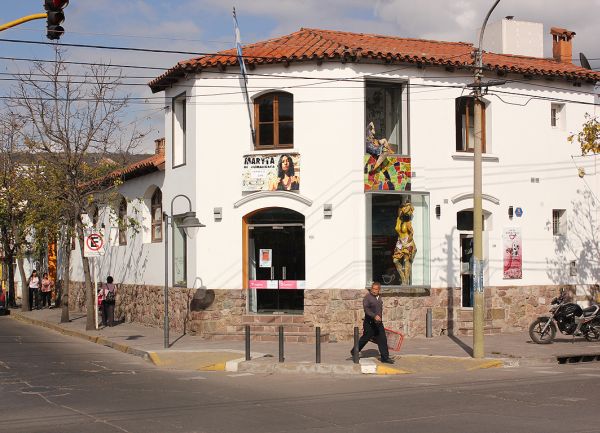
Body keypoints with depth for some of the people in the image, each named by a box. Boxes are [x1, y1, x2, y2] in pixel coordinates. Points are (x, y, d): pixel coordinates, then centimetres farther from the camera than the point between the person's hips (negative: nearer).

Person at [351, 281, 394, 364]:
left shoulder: (379, 297, 11)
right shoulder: (367, 297, -12)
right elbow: (366, 309, -23)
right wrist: (374, 316, -34)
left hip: (378, 323, 6)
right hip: (369, 323, -6)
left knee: (382, 340, 2)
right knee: (365, 338, 4)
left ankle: (385, 357, 6)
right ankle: (354, 352, 23)